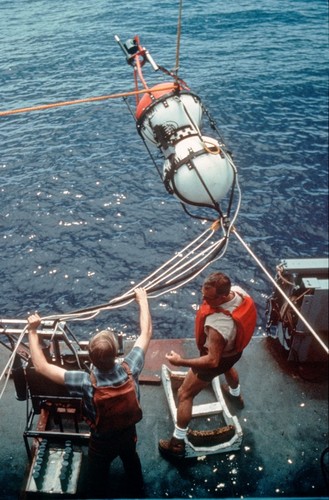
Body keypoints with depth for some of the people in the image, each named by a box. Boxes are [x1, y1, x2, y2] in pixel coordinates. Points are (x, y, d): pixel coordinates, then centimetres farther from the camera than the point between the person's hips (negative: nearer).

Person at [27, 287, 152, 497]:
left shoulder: (87, 383, -39)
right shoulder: (129, 370, -33)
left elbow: (41, 366, -33)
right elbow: (146, 333, -19)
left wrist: (33, 331, -26)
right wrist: (143, 300, -9)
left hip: (101, 441, -3)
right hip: (128, 433, 4)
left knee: (98, 479, 26)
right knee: (132, 461, 35)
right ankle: (138, 491, 61)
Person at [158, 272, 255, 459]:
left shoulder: (217, 325, -47)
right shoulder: (239, 291, -26)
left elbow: (212, 361, -37)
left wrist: (181, 361, -32)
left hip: (217, 358, -7)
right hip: (235, 349, 8)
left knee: (185, 394, 10)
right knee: (228, 367, 42)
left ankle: (178, 442, 25)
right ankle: (236, 395, 73)